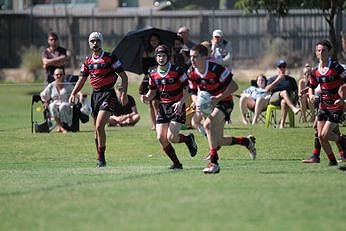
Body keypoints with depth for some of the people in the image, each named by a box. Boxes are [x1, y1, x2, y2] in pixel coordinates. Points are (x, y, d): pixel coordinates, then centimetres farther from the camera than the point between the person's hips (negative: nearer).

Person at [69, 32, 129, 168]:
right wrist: (73, 94, -1)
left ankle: (101, 157, -10)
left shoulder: (110, 58, -4)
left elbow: (124, 76, -3)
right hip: (95, 95, 6)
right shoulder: (88, 62, 11)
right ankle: (100, 158, 18)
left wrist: (124, 94, -13)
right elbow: (81, 80, 14)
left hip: (108, 94, -6)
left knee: (99, 126, -18)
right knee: (96, 130, 8)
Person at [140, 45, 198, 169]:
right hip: (163, 107, 5)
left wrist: (180, 103, -25)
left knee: (171, 138, -17)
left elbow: (186, 90, -9)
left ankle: (188, 139, 17)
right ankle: (176, 163, 10)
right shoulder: (153, 74, 4)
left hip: (177, 107, -5)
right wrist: (146, 97, -8)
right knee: (161, 138, -6)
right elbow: (152, 92, 15)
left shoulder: (177, 71, -11)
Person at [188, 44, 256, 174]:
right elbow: (193, 93, 3)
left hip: (223, 102, -7)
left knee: (208, 124, -32)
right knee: (219, 140, 9)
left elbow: (234, 86, -21)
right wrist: (197, 104, -19)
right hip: (207, 104, 7)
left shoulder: (215, 69, -25)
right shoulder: (191, 73, -7)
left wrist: (218, 98, -30)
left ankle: (214, 162, -30)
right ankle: (247, 141, 37)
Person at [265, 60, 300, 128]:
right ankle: (293, 108, -59)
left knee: (284, 102, -39)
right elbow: (267, 90, 2)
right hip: (274, 98, 0)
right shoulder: (272, 79, 21)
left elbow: (296, 91, 19)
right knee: (284, 92, -35)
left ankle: (282, 124, -44)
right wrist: (277, 80, -8)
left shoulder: (291, 79, 24)